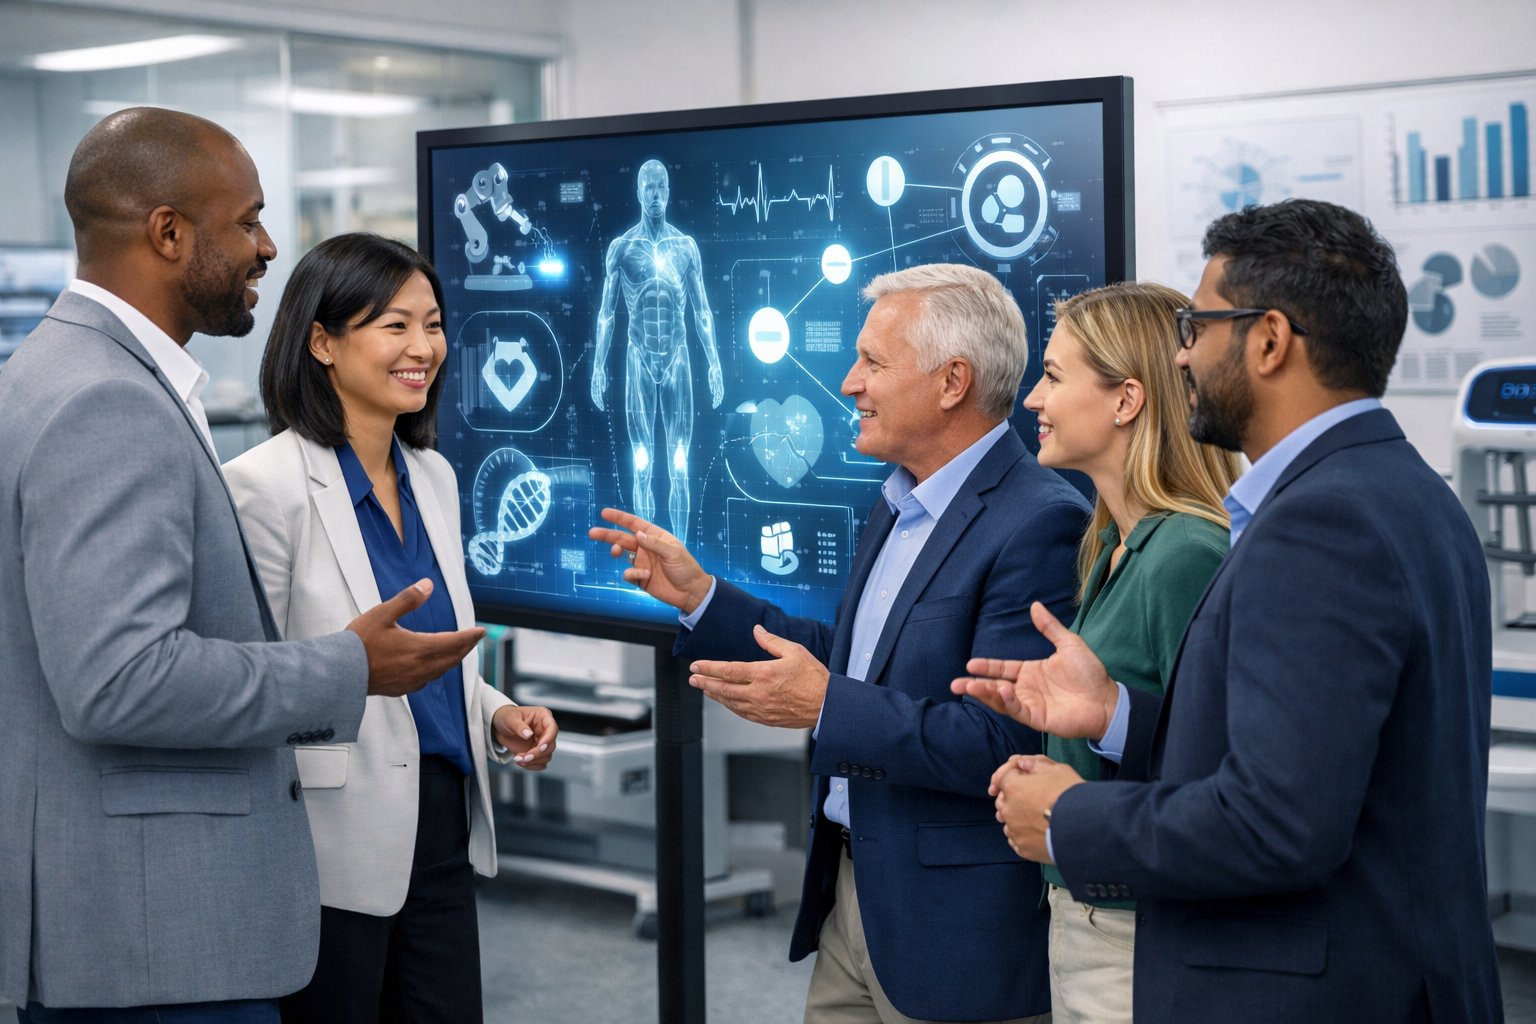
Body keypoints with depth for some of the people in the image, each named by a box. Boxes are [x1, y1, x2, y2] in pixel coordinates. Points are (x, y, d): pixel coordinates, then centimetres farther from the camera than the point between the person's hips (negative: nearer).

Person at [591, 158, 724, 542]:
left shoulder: (686, 246, 6)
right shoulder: (621, 247, 2)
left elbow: (702, 311, 8)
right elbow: (606, 313, 3)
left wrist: (714, 364, 2)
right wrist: (598, 367, -3)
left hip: (678, 359, 1)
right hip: (639, 359, -1)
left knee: (679, 466, 1)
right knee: (642, 464, 0)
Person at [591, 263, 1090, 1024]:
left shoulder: (1040, 524, -19)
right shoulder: (897, 507, 11)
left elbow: (1007, 741, -25)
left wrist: (828, 708, -25)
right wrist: (699, 595, 11)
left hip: (957, 929, -8)